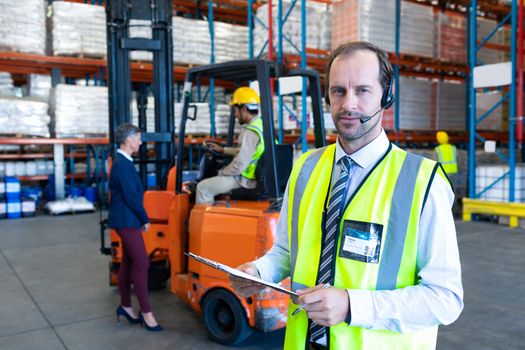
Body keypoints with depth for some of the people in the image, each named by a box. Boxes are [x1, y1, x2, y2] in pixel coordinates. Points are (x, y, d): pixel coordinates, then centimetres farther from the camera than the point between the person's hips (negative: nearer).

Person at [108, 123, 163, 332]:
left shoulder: (122, 162, 13)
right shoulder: (123, 164, -19)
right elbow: (131, 197, -21)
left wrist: (140, 218, 11)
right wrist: (145, 219, -9)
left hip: (126, 220, 10)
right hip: (127, 221, -10)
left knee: (128, 263, 15)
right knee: (141, 264, -7)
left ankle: (125, 306, 25)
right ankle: (146, 312, 0)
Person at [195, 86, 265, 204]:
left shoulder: (250, 133, -24)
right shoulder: (263, 126, 7)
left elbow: (239, 166, -26)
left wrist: (222, 172, -7)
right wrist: (223, 150, 23)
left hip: (247, 181, -10)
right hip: (259, 176, 10)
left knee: (203, 187, -3)